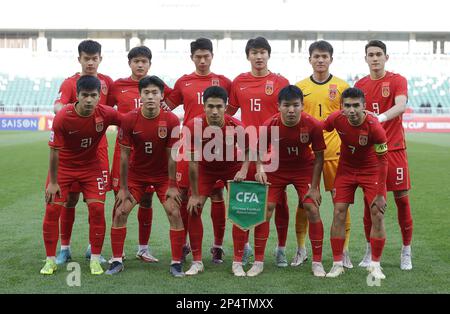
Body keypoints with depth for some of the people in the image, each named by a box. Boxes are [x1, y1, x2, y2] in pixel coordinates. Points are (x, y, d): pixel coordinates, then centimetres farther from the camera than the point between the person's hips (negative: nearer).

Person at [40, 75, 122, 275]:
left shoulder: (106, 114, -21)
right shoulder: (62, 117, -25)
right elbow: (54, 150, -16)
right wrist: (53, 182, -12)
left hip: (90, 166, 1)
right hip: (63, 166, -1)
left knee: (97, 208, -9)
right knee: (52, 209, -5)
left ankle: (95, 259, 5)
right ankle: (50, 260, 10)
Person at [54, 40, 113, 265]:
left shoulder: (106, 82, 8)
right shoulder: (70, 83, -2)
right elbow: (57, 106, -17)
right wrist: (62, 109, -40)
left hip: (98, 147, 2)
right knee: (70, 198, 1)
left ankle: (93, 248, 16)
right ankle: (64, 248, 14)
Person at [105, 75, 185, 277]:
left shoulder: (171, 120, -19)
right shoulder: (129, 119, -18)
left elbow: (171, 155, -13)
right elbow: (124, 155, -11)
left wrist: (171, 186, -10)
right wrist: (123, 188, -9)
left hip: (163, 175, -1)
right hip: (136, 174, 1)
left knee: (174, 213, -11)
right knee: (120, 212, -5)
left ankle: (176, 263, 1)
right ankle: (117, 261, 9)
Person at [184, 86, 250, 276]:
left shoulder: (236, 126, -29)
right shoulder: (193, 126, -30)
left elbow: (247, 150, -9)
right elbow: (193, 161, -20)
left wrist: (243, 170, -27)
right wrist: (195, 195, -16)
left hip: (232, 167, 0)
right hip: (205, 168, 0)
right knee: (193, 209, -7)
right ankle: (197, 262, 2)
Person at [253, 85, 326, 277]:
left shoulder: (313, 125, -25)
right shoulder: (270, 125, -24)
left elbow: (319, 157, -13)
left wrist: (314, 187, -14)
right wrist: (260, 169, -27)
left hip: (304, 169, 0)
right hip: (277, 169, 1)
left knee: (312, 209, -10)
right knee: (265, 209, -8)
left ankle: (317, 262, 5)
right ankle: (258, 262, 5)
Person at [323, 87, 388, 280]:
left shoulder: (374, 127, -28)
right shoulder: (336, 119, -20)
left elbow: (382, 161, -20)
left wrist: (380, 194, -18)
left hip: (371, 170, -2)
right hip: (346, 168, 3)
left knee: (378, 215, -7)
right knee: (338, 213, -4)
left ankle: (375, 265, 9)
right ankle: (337, 264, 6)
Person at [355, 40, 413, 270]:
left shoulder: (398, 81, -3)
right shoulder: (360, 85, 8)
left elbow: (401, 105, -22)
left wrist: (381, 117, -41)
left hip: (394, 148, -3)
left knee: (401, 198, 1)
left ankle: (406, 251, 12)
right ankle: (370, 250, 16)